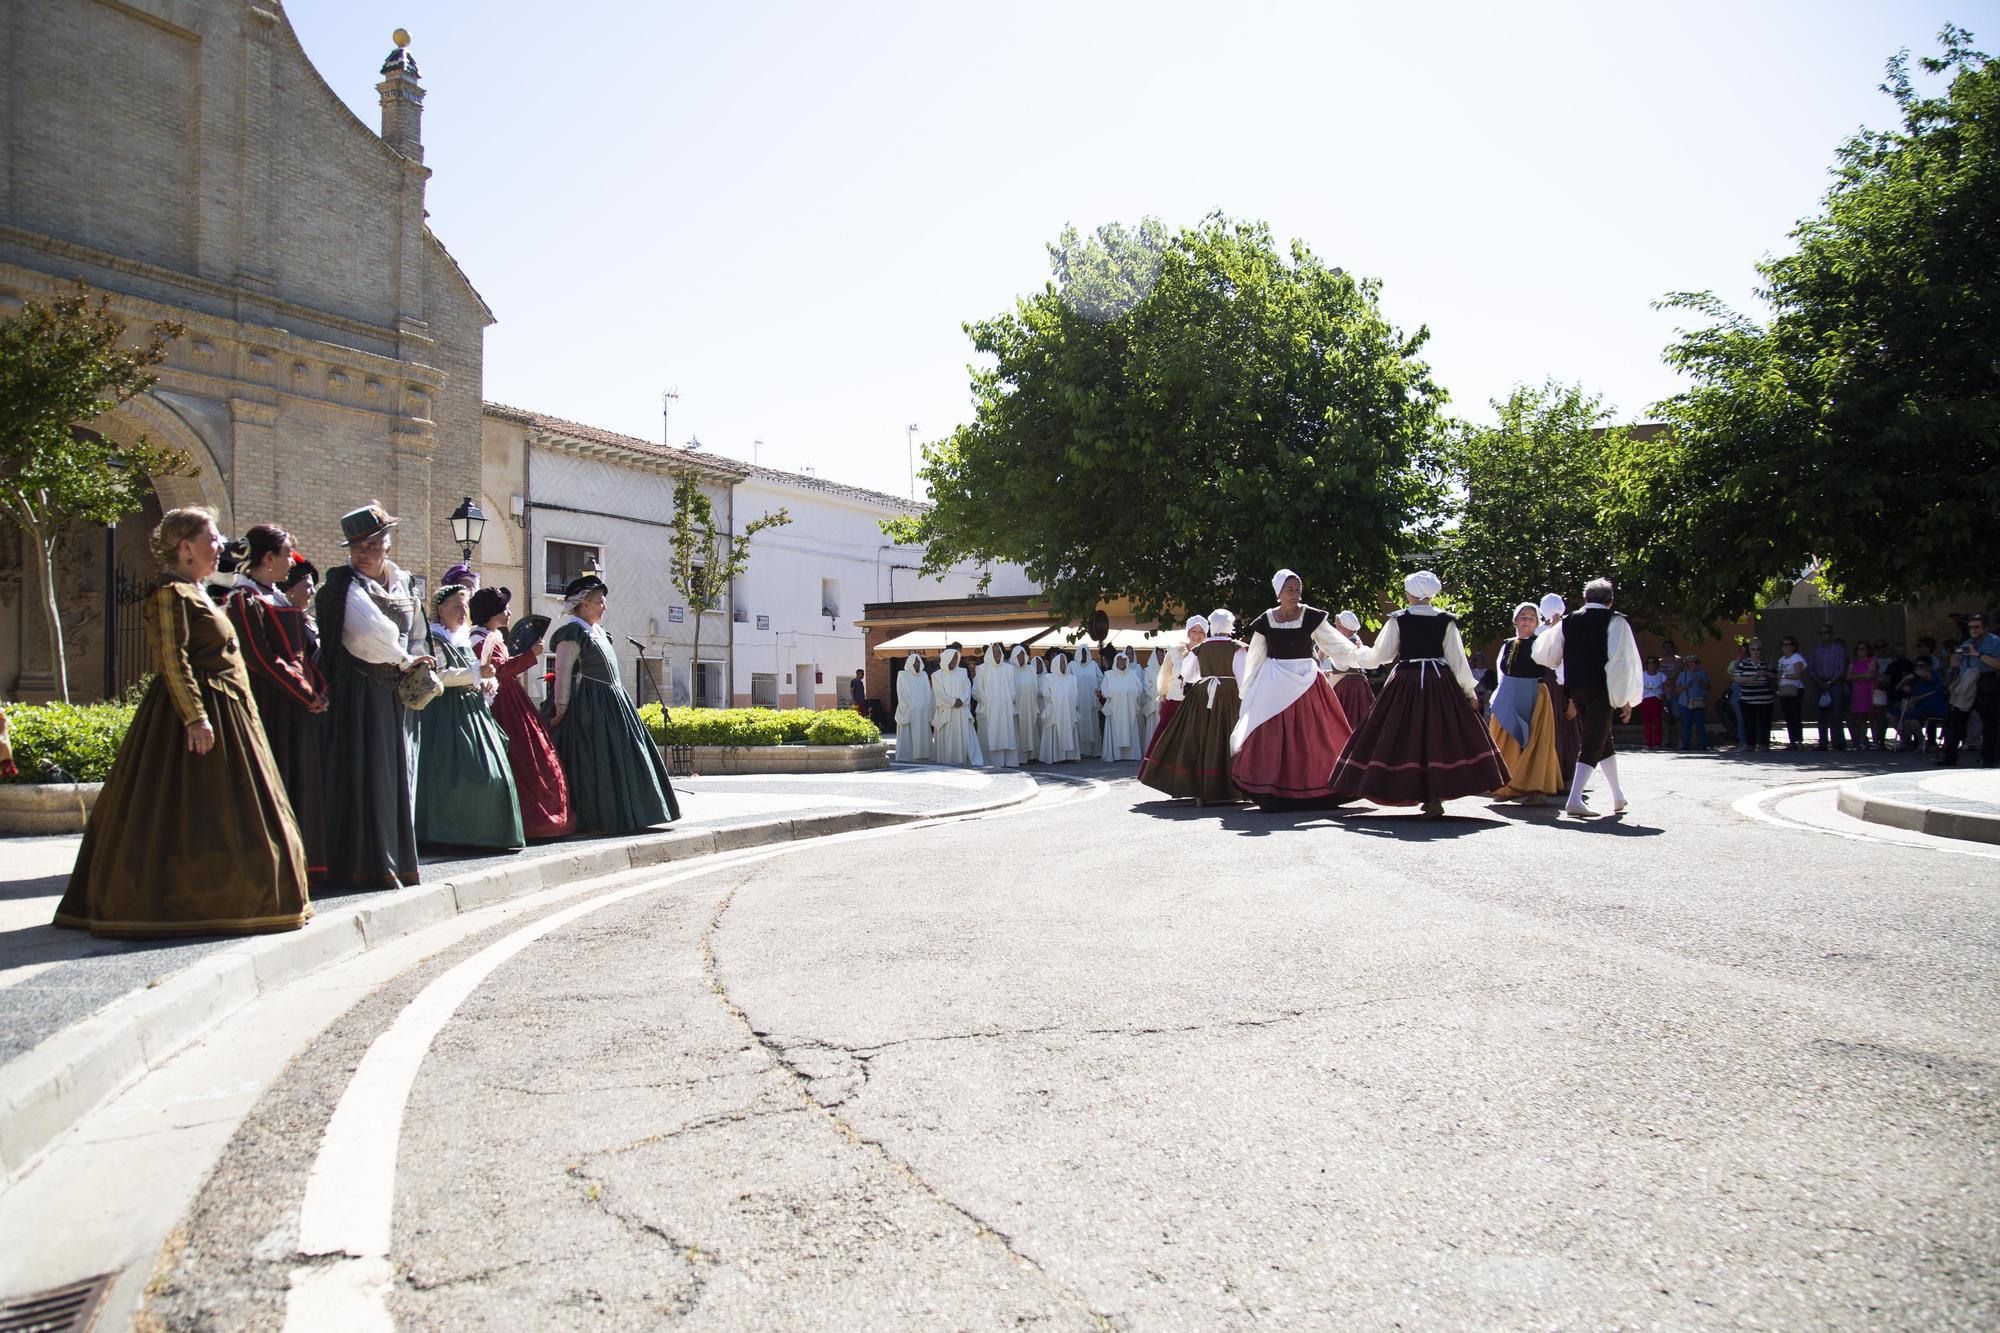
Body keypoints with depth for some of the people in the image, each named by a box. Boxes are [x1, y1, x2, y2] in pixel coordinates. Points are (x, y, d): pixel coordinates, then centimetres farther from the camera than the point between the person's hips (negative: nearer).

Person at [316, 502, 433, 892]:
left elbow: (416, 632, 18)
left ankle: (397, 860, 15)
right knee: (365, 773, -8)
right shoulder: (344, 586, -5)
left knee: (398, 772, 8)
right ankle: (366, 864, -4)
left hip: (398, 692, 6)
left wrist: (417, 665, 1)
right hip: (358, 692, -6)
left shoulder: (402, 583, 14)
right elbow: (371, 631, -19)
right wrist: (404, 662, -10)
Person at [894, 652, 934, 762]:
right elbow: (901, 695, -4)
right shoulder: (904, 676, -1)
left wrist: (928, 709, 3)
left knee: (923, 734, 2)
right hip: (909, 711, -4)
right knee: (909, 735, -6)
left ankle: (922, 755, 4)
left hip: (923, 712, 4)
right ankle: (908, 756, -4)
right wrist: (908, 710, -11)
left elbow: (928, 693, 13)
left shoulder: (924, 675, 12)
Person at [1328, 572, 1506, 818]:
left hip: (1406, 683, -1)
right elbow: (1457, 659, 2)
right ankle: (1436, 795, 0)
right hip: (1440, 683, 1)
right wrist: (1469, 691, 10)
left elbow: (1380, 655, 0)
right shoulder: (1446, 621, 0)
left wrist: (1356, 654, 19)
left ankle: (1417, 792, 3)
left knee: (1407, 737, 5)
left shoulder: (1398, 620, -3)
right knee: (1439, 737, 5)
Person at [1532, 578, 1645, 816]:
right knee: (1593, 744, -5)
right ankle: (1574, 799, -19)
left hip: (1576, 689, 5)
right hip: (1601, 689, -5)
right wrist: (1625, 697, -5)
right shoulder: (1615, 621, -1)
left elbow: (1544, 655, 17)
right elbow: (1623, 660, -8)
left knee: (1604, 740, 20)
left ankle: (1617, 795, 29)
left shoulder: (1567, 622, 10)